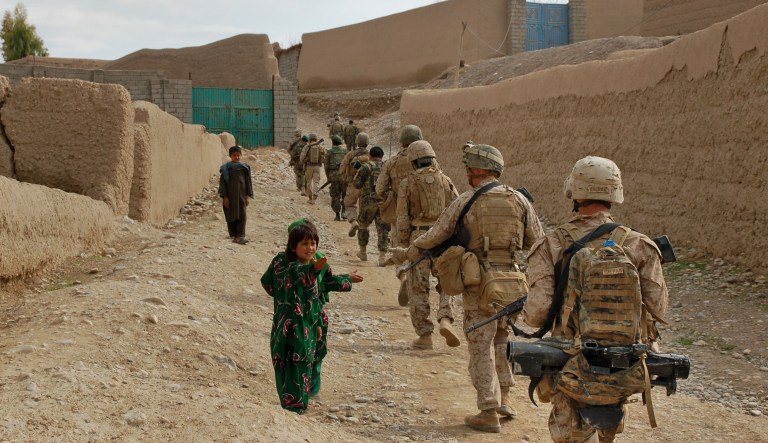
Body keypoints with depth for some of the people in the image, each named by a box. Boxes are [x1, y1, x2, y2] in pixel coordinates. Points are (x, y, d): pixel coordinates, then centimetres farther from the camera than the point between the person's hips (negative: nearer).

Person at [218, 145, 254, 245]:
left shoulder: (245, 167, 4)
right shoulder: (226, 168, -2)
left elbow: (248, 182, 7)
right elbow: (222, 182, -2)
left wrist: (248, 196, 2)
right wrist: (224, 197, -8)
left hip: (241, 195, 1)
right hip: (230, 196, -1)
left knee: (242, 216, -6)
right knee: (231, 216, 5)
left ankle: (240, 236, -8)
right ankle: (233, 236, 14)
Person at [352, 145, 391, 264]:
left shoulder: (366, 167, -4)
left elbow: (357, 184, -5)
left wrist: (358, 171, 11)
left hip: (369, 201, -2)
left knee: (363, 225, 20)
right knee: (383, 229, 3)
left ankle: (363, 252, 29)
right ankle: (383, 256, -7)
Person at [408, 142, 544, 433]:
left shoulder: (465, 202, -6)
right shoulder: (519, 200, 2)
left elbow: (434, 237, 2)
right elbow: (537, 242, 7)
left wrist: (408, 252, 19)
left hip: (479, 281, -3)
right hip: (511, 279, 4)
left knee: (481, 346, 3)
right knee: (502, 338, 24)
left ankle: (489, 413, 4)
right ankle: (504, 397, 22)